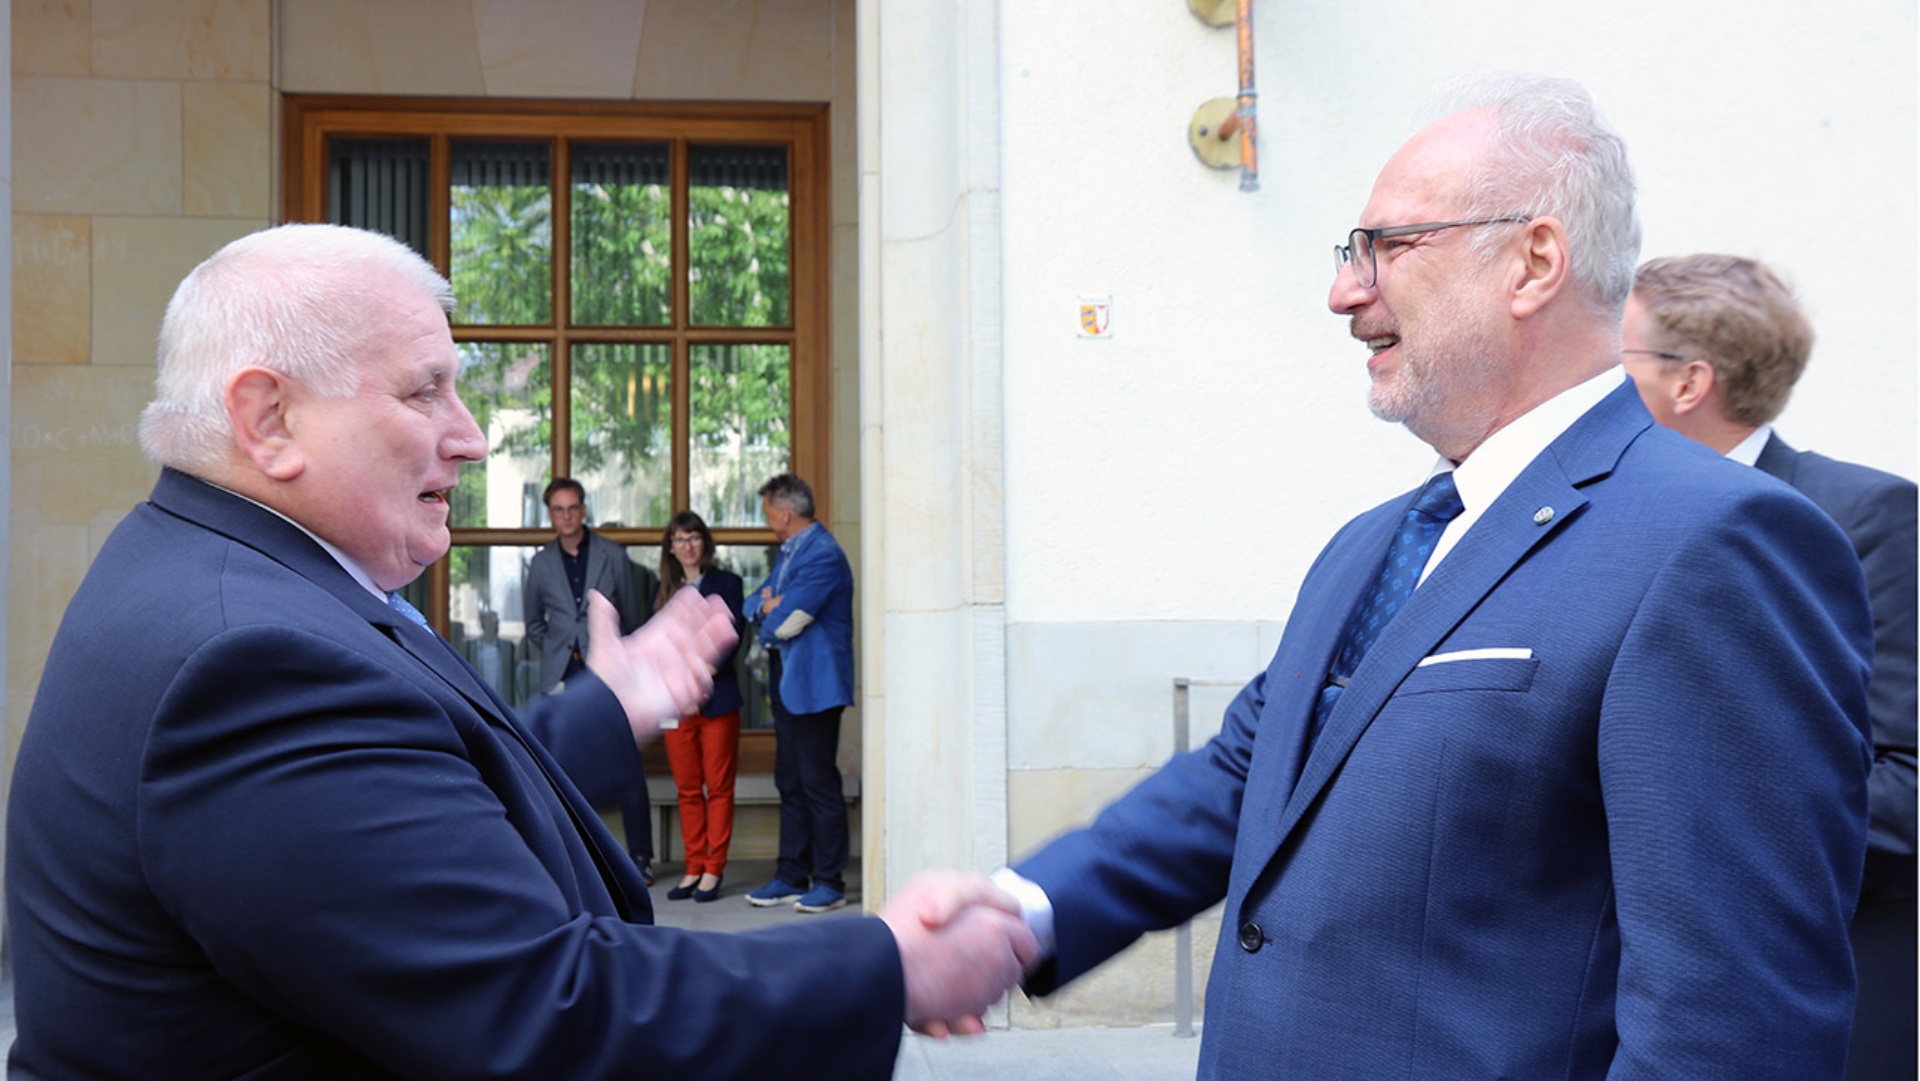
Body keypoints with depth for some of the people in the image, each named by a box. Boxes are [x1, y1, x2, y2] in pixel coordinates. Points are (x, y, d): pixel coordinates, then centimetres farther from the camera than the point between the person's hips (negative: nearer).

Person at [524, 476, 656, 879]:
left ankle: (640, 856, 3)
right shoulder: (541, 563, 9)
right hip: (564, 678, 2)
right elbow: (533, 623, 21)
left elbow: (634, 616, 9)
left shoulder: (613, 555, 4)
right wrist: (560, 651, 9)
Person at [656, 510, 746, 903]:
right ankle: (694, 868, 13)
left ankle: (713, 869, 5)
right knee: (687, 790, 6)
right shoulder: (664, 591, 15)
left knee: (718, 787, -1)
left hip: (716, 700, -4)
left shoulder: (726, 583, 3)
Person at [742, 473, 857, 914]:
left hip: (814, 684, -10)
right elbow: (753, 606, 19)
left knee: (819, 784, -4)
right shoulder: (787, 552, 17)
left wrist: (768, 618, 1)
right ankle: (792, 876, 18)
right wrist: (767, 605, -4)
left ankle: (830, 882, 3)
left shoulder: (823, 556, -16)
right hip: (786, 680, 10)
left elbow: (788, 621, -21)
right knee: (790, 783, 12)